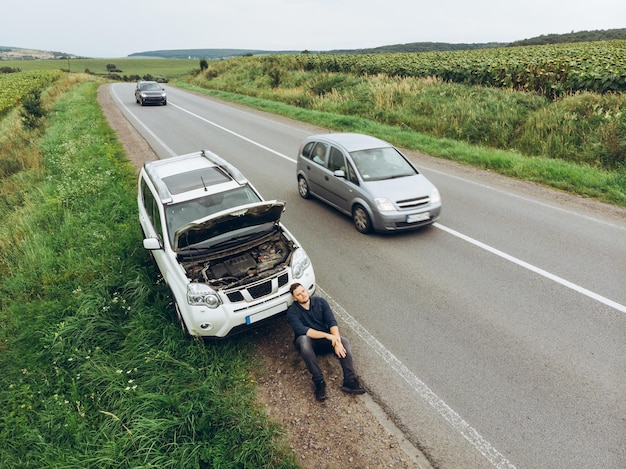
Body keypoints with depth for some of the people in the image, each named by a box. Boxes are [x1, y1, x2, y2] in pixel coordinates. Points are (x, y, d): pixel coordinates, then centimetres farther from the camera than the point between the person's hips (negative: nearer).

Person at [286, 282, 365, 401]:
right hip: (308, 343, -3)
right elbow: (302, 331, -26)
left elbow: (332, 322, -11)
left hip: (325, 340, 3)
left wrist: (337, 340, -29)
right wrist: (327, 335, -34)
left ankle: (350, 381, -30)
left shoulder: (320, 301, -3)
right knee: (303, 339, -38)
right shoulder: (292, 312, -12)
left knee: (345, 342, -25)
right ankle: (319, 382, -33)